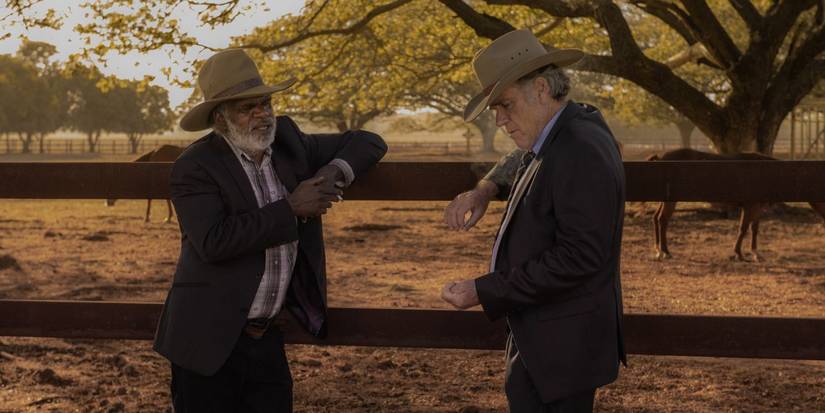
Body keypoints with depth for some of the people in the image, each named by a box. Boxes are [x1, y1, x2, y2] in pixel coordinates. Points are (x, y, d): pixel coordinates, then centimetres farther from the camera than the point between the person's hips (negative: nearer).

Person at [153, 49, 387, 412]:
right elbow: (213, 242, -25)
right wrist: (291, 209, -20)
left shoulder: (288, 143, 6)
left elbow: (367, 142, 14)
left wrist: (335, 171, -7)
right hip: (210, 341, -5)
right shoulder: (194, 167, -11)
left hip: (267, 338, 5)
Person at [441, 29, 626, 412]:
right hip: (539, 337, 10)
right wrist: (485, 190, 7)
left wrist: (484, 291, -24)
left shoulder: (581, 151, -23)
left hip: (562, 346, -10)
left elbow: (578, 256, -27)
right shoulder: (562, 133, 7)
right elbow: (520, 164, 30)